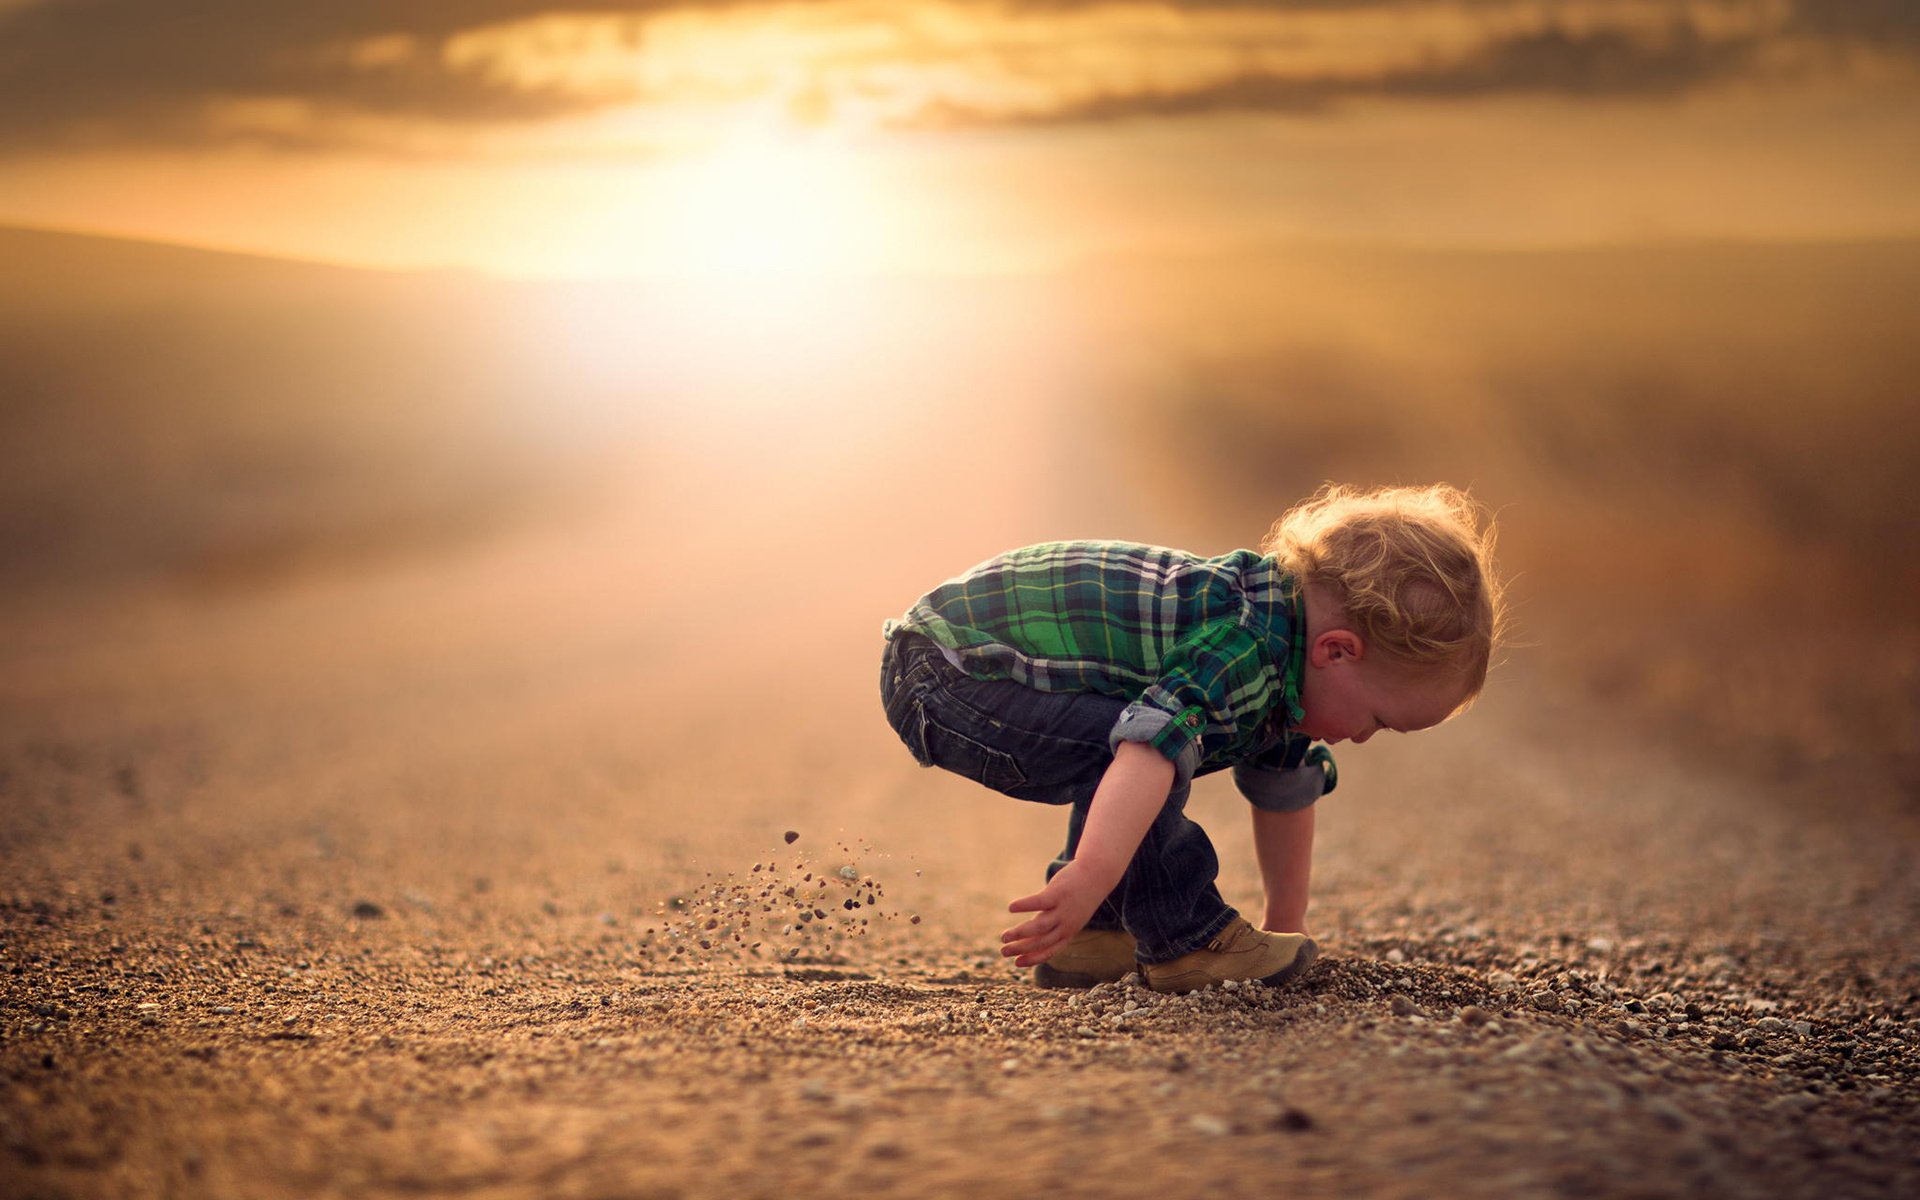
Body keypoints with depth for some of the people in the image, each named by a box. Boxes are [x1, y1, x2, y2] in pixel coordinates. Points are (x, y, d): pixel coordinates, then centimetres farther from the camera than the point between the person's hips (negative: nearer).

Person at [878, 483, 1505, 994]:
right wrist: (1093, 874, -55)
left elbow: (1285, 793, 19)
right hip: (943, 676, -10)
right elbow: (1153, 740, -44)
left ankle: (1093, 933, 23)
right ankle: (1185, 941, -13)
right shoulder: (1246, 649, -27)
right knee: (1122, 746, -28)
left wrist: (1286, 926, 25)